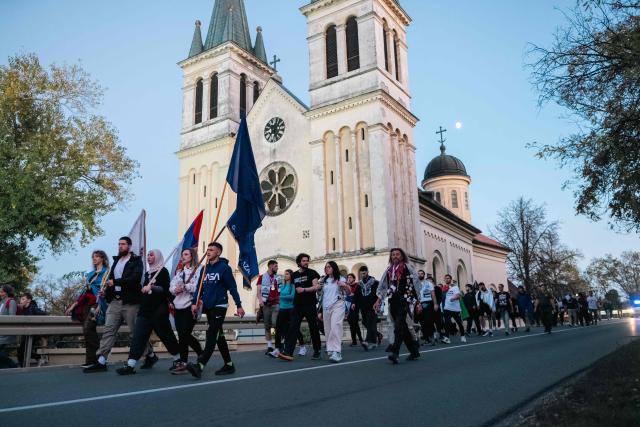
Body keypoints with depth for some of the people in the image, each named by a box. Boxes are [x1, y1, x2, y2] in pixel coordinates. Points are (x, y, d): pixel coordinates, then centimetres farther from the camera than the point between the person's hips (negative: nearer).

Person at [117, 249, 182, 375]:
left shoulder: (163, 271, -4)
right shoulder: (147, 273, 18)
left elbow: (165, 290, -15)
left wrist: (152, 287, -26)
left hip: (159, 310, -6)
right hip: (145, 309, 7)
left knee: (166, 335, 4)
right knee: (138, 336, -3)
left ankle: (178, 360, 19)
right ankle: (130, 365, 0)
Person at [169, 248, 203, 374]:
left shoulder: (198, 270, -4)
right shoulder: (179, 271, 20)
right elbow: (171, 286, 14)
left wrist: (185, 286, -15)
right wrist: (175, 289, -7)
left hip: (190, 306, -7)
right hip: (178, 307, 7)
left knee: (184, 335, -8)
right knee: (183, 335, 7)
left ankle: (183, 363, 1)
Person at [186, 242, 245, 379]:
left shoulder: (224, 267, -7)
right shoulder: (204, 269, 12)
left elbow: (233, 287, -8)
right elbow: (199, 287, 12)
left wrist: (239, 305, -11)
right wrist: (194, 303, 0)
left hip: (219, 306, -7)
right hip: (208, 307, 7)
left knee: (211, 336, -13)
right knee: (219, 336, 11)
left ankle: (199, 366, -22)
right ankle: (229, 365, 20)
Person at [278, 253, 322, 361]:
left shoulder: (312, 273, 0)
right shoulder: (294, 275, 14)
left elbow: (317, 287, -10)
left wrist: (304, 289, -18)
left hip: (310, 305, -3)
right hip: (298, 305, 4)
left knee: (313, 329, 4)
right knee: (292, 328, -8)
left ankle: (317, 352, 18)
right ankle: (288, 352, -14)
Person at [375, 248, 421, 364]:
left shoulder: (408, 269, 0)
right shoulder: (388, 270, 14)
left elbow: (416, 286, 0)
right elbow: (383, 286, 17)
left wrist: (418, 303, -2)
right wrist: (379, 300, 9)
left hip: (405, 302, -5)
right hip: (393, 302, 5)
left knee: (399, 327, -16)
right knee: (404, 329, 10)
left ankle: (395, 352, -21)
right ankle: (414, 351, 21)